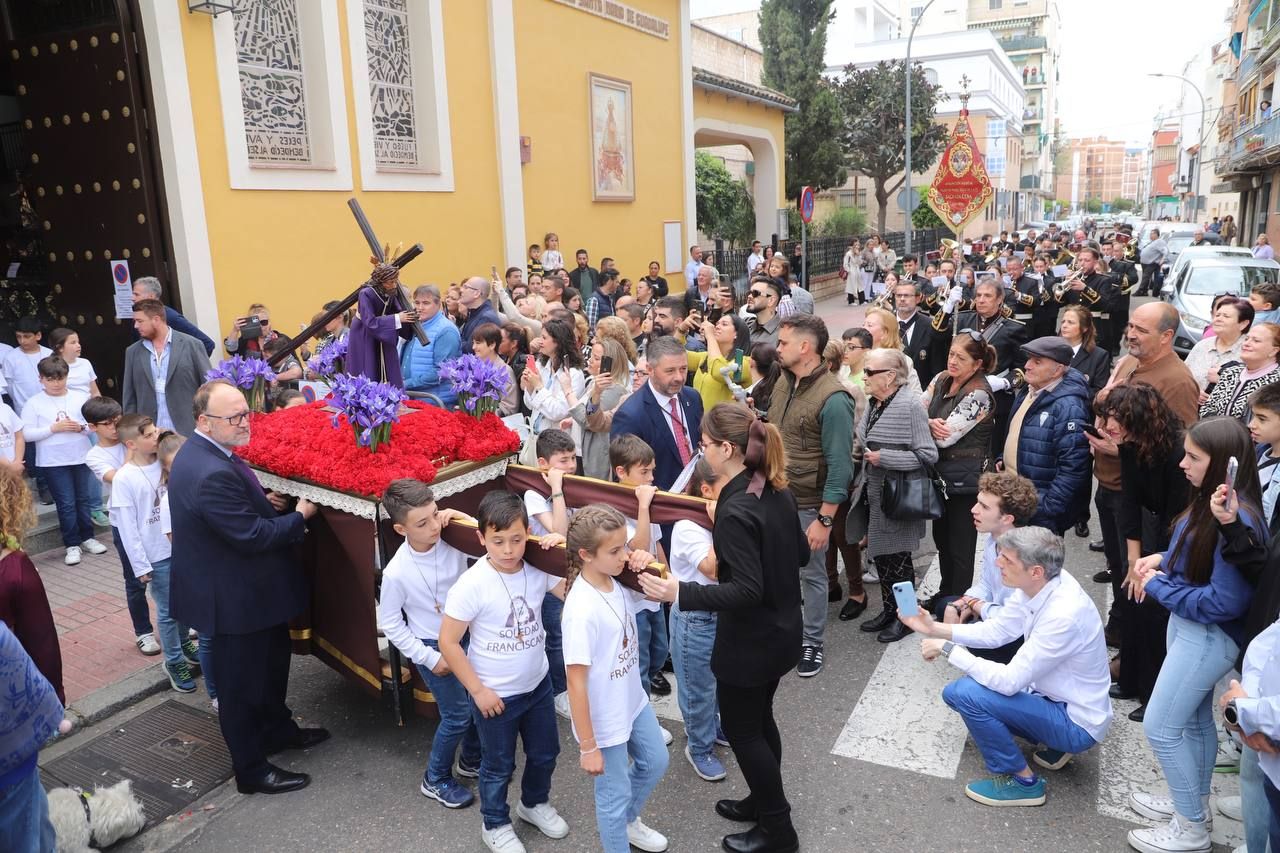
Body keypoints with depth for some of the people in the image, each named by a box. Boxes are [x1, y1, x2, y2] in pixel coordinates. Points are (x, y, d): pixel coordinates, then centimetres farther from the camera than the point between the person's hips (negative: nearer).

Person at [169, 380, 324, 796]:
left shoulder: (202, 451, 1)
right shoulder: (212, 474, -32)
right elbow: (253, 536, -28)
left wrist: (262, 500, -1)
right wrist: (300, 515, -15)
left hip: (248, 589, 10)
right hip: (235, 597, -10)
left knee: (272, 660, 27)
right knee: (242, 683, 8)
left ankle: (277, 729, 48)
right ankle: (252, 770, 26)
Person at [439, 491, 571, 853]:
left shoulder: (537, 569, -13)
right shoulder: (472, 585, -25)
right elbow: (448, 642, -19)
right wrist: (478, 690, -15)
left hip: (538, 684, 5)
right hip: (495, 695, -4)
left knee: (545, 752, 24)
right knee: (498, 766, 17)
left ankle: (534, 803, 54)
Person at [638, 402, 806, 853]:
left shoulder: (736, 511, -28)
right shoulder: (777, 491, -2)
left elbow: (746, 591, -29)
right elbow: (801, 553, 9)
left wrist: (680, 593, -34)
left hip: (750, 640, -9)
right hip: (780, 630, 9)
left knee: (741, 730, 11)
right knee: (759, 719, 25)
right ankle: (765, 801, 43)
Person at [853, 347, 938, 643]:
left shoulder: (910, 405, -18)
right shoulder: (874, 403, 6)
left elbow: (927, 454, -21)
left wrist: (884, 458, -23)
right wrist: (862, 480, 14)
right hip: (874, 496, 8)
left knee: (898, 558, 6)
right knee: (881, 555, 16)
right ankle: (888, 610, 32)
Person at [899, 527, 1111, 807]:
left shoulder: (1064, 615, -34)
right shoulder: (1039, 584, -11)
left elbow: (1010, 681, -29)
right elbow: (995, 631, 3)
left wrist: (949, 649, -22)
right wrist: (934, 628, -6)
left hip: (1078, 723, -8)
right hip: (1051, 694, 8)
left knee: (967, 695, -23)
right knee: (954, 692, 6)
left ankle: (1023, 782, -2)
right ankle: (1052, 742, 14)